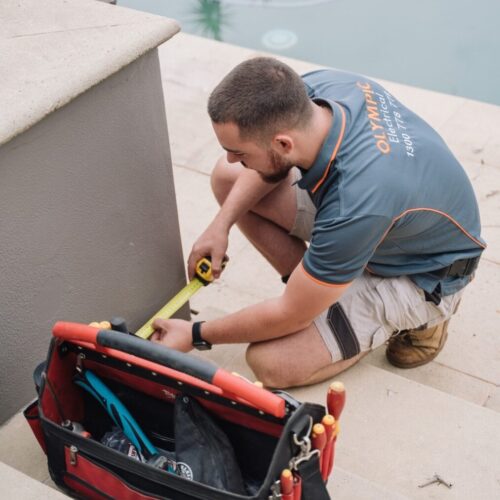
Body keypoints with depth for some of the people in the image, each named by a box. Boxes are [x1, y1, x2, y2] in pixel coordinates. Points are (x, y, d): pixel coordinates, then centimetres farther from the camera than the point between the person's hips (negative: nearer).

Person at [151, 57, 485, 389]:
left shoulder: (353, 205, -42)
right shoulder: (314, 87, -23)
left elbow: (291, 314, -26)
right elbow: (276, 162, 3)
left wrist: (196, 335, -13)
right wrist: (222, 224, -9)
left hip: (420, 272, -7)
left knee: (271, 363, -20)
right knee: (226, 177, -3)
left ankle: (415, 316, -1)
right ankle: (316, 283, 6)